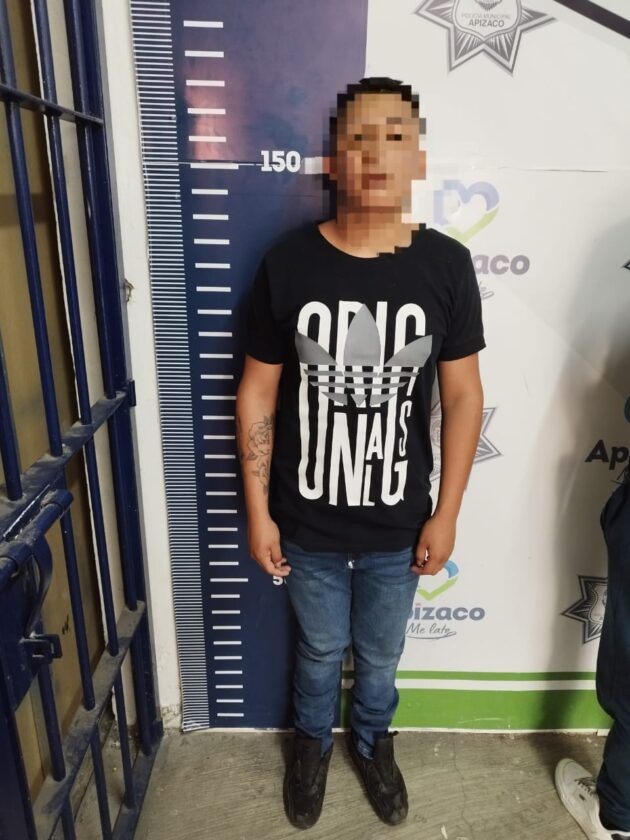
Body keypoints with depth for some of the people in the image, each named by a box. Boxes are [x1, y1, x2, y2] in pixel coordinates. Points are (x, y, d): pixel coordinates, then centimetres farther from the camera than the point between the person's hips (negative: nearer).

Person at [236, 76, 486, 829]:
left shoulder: (446, 266, -10)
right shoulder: (287, 263, -12)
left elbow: (463, 396, -4)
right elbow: (257, 392, -6)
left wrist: (446, 513, -4)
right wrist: (258, 510, -5)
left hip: (398, 525, 1)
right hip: (308, 522, 0)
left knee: (380, 654, 25)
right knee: (320, 649, 24)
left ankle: (373, 742, 57)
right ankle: (312, 742, 56)